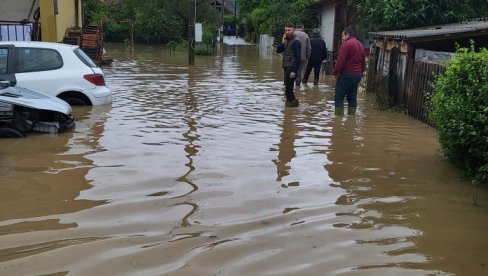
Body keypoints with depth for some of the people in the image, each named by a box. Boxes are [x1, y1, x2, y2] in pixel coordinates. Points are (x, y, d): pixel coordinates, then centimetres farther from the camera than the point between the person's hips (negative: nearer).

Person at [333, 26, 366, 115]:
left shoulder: (346, 44, -12)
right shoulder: (361, 45, 15)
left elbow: (340, 60, -18)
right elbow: (363, 62, 20)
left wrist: (335, 73, -11)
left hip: (346, 74, -8)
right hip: (357, 75, 8)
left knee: (339, 97, -4)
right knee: (352, 98, 11)